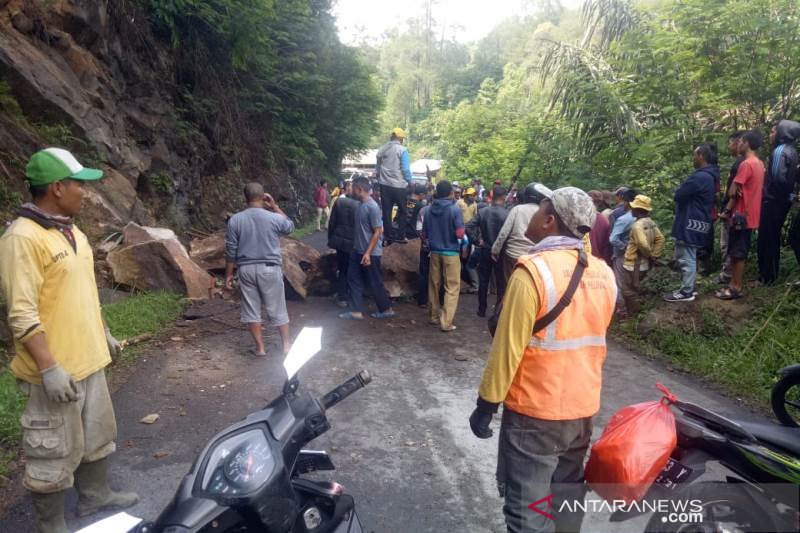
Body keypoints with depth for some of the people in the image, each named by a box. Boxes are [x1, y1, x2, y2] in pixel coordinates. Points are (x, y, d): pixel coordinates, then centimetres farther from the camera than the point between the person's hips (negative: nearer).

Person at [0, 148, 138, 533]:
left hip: (88, 360, 9)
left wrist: (103, 335, 22)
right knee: (54, 452, 5)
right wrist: (49, 368, -25)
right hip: (55, 371, -9)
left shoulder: (72, 232, 9)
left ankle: (94, 497, 42)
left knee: (96, 435, 23)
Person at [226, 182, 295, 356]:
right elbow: (290, 226, 15)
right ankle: (286, 346, 19)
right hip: (270, 269, -1)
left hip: (246, 269, 1)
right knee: (278, 309, 11)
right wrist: (275, 207, 12)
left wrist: (228, 274, 7)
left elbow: (231, 251, -2)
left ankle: (260, 348, 16)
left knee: (252, 310, 11)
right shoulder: (274, 218, -8)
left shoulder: (235, 220, -5)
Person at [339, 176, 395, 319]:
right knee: (354, 280, 9)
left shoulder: (372, 207, -20)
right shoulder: (361, 205, 7)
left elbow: (377, 232, -21)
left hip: (370, 253, -9)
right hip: (358, 251, 9)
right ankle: (357, 311, 15)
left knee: (375, 283, 3)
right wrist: (359, 250, 19)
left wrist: (368, 253, -23)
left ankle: (387, 309, 20)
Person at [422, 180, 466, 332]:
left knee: (434, 285, 14)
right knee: (452, 287, 1)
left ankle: (434, 316, 25)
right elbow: (460, 234, -16)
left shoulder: (430, 209, 1)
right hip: (451, 252, -5)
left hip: (434, 251, 5)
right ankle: (446, 322, -3)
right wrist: (461, 237, 6)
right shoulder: (455, 209, -12)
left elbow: (424, 234, 7)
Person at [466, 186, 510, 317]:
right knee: (501, 282, 10)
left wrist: (477, 241, -1)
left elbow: (469, 227, -10)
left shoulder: (482, 211, -6)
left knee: (483, 281, 14)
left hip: (485, 251, 3)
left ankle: (481, 309, 21)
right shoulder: (507, 214, -16)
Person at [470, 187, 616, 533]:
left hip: (535, 410, -7)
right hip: (584, 407, 7)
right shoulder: (604, 273, 1)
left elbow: (508, 348, -18)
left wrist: (487, 404, -9)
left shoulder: (534, 270, -20)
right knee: (566, 497, 22)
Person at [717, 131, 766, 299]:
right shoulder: (759, 164, 12)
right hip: (750, 215, 9)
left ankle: (736, 288, 3)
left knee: (737, 254, -2)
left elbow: (734, 192, -19)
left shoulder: (746, 164, -18)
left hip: (741, 216, -9)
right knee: (739, 253, 14)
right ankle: (735, 284, 21)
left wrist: (727, 211, -7)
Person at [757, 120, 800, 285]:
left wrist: (768, 192, -9)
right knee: (773, 239, 16)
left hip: (773, 201, -9)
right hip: (783, 201, 9)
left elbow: (778, 178, -25)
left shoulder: (779, 151, -17)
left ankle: (766, 277, 4)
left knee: (765, 240, -2)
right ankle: (771, 274, 24)